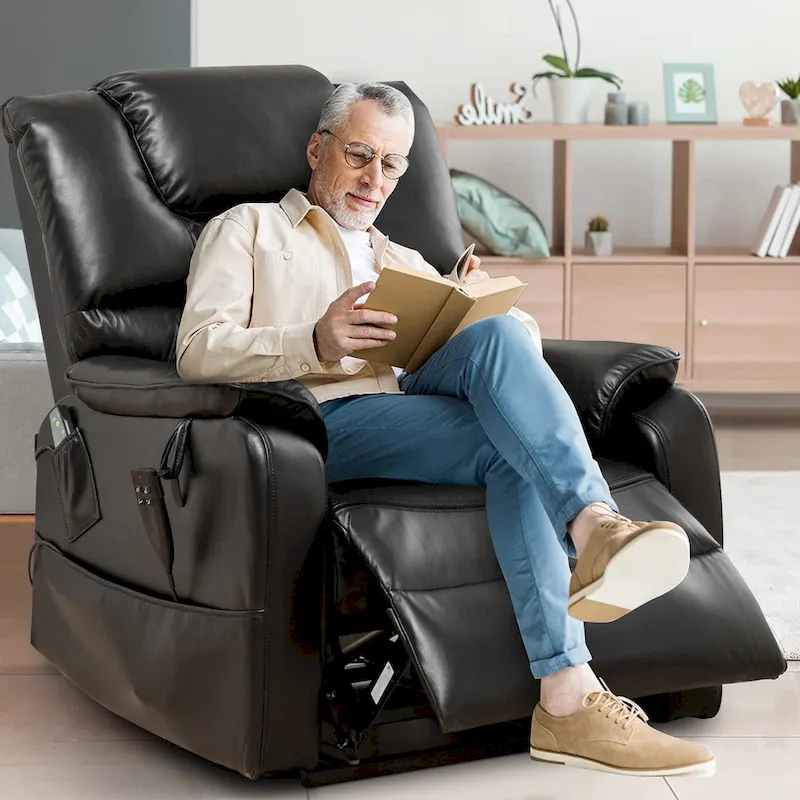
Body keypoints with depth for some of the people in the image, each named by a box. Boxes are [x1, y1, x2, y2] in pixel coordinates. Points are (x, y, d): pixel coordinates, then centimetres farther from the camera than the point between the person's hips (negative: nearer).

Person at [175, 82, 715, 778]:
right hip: (323, 418, -4)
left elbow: (522, 339, 22)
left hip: (419, 403, 4)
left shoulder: (406, 263, 36)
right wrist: (315, 345, -15)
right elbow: (199, 352, 3)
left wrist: (490, 309, -4)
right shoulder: (247, 230, 22)